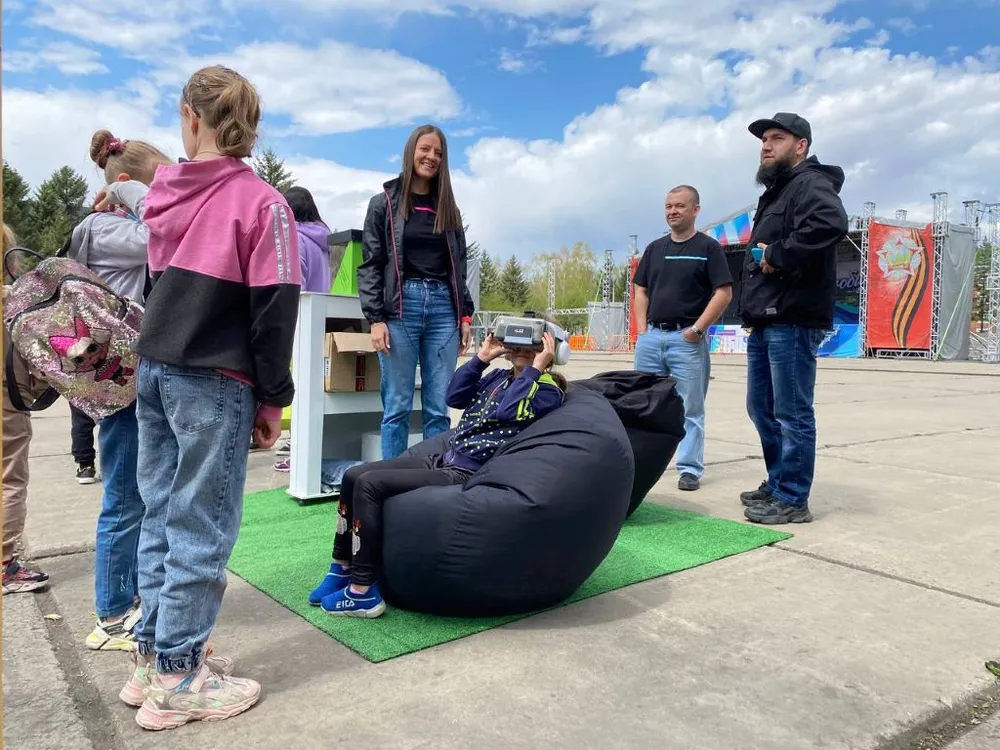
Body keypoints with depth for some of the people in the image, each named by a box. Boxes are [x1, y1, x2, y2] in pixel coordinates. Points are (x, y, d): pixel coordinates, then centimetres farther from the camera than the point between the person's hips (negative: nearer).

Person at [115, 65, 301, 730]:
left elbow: (157, 284, 16)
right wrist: (273, 400, -7)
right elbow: (274, 308, -13)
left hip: (154, 369, 6)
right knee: (201, 527, 1)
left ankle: (152, 655, 25)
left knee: (161, 514, 14)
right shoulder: (261, 202, -9)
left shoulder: (163, 193, 9)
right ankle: (177, 681, 12)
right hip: (212, 381, -6)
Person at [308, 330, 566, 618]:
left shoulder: (548, 390, -4)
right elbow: (454, 396, 13)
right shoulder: (500, 376, 19)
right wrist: (482, 357, 8)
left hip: (468, 475, -9)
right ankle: (343, 569, 13)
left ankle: (363, 593, -12)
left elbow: (508, 411, -22)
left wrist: (536, 367, -16)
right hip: (443, 461, 9)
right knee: (353, 476, 0)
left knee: (369, 484, -19)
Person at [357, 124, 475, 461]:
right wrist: (376, 318, -9)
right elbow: (370, 265, 1)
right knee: (397, 407, -2)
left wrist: (465, 315, 8)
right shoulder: (385, 203, 7)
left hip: (443, 308, 3)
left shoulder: (448, 208, 17)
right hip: (401, 306, -3)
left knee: (438, 408, 3)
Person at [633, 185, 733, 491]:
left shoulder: (708, 247, 0)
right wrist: (642, 327, 4)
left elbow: (724, 293, -6)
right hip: (651, 336, 5)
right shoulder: (655, 248, 15)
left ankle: (690, 468, 8)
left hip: (687, 338, -5)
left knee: (690, 408, 1)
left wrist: (697, 328, -13)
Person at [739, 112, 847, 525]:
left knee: (792, 413, -4)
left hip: (792, 321, -10)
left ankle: (792, 500, 5)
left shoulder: (809, 183, -6)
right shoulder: (776, 192, 25)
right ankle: (777, 483, 28)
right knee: (761, 408, 15)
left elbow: (830, 223, -28)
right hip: (766, 321, 10)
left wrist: (779, 256, -20)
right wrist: (759, 259, 11)